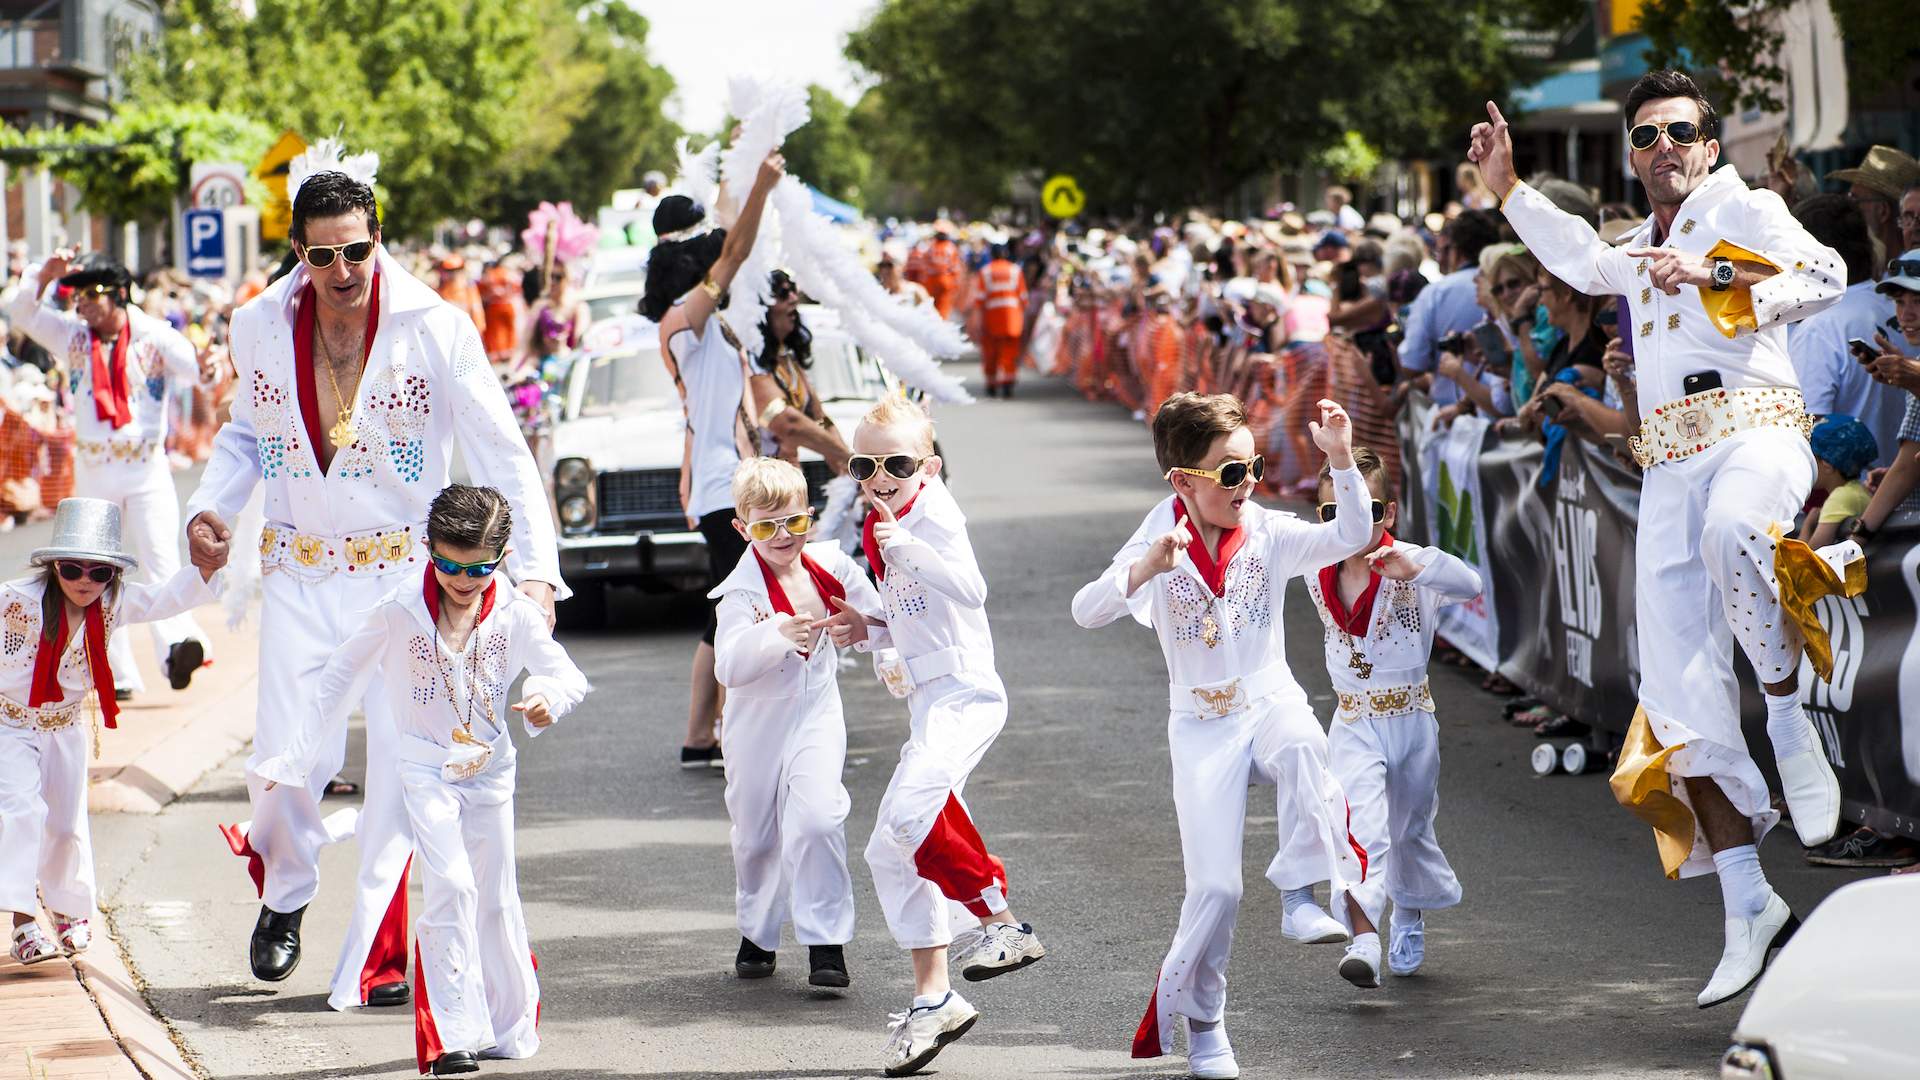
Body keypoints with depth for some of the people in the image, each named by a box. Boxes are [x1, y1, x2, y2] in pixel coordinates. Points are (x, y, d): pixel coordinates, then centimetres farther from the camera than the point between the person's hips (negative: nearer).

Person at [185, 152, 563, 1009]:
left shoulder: (435, 330, -9)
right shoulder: (261, 328, 1)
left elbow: (500, 452, -8)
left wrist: (533, 568, -16)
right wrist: (209, 506, 0)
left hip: (406, 574, -2)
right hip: (300, 576, 2)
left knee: (400, 767, -7)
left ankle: (372, 957, 5)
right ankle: (284, 890, 26)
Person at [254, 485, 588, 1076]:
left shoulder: (514, 613, -8)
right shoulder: (398, 610, -13)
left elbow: (567, 676, -8)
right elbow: (341, 681, -3)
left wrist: (546, 699, -34)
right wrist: (296, 758, 0)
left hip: (490, 768, 3)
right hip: (426, 768, -3)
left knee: (496, 898, 10)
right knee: (451, 886, -18)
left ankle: (510, 1026, 25)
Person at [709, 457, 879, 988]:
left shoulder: (831, 565, -5)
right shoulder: (741, 591, -18)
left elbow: (875, 616, 13)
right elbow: (729, 665, -32)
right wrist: (778, 635, -46)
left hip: (817, 712, 1)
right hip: (758, 721, -1)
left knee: (816, 817, -18)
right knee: (755, 834, 11)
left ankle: (826, 940, -10)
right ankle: (757, 933, 35)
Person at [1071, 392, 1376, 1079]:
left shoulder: (1268, 534, -2)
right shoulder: (1160, 544, -5)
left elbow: (1350, 537, -15)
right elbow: (1086, 612, -16)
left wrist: (1341, 460, -29)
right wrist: (1143, 570, -34)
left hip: (1270, 703, 1)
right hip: (1202, 726, -1)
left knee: (1302, 747, -39)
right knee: (1215, 889, -7)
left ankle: (1312, 893, -33)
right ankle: (1198, 1018, 14)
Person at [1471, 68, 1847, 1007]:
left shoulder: (1741, 211, 4)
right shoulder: (1645, 247, 27)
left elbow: (1824, 275, -14)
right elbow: (1584, 262, 49)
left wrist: (1717, 276, -21)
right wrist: (1508, 189, 45)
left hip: (1754, 431, -7)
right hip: (1670, 467, 7)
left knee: (1730, 532, -44)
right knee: (1680, 685, -3)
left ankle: (1790, 723, -25)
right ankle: (1748, 904, 0)